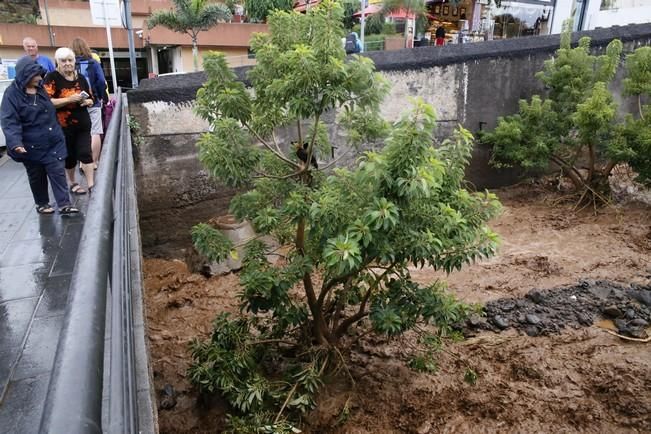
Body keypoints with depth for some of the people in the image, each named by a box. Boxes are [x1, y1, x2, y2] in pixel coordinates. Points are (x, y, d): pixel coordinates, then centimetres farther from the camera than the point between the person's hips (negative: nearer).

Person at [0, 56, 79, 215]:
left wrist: (57, 133, 21)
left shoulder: (41, 89, 7)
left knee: (58, 172, -2)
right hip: (32, 146, -4)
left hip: (52, 142, 4)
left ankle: (64, 204, -1)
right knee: (37, 176, 10)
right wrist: (16, 143, -32)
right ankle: (42, 204, 26)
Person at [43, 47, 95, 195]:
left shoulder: (81, 78, 8)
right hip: (64, 126, -3)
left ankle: (91, 185, -2)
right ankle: (72, 183, 27)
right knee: (69, 156, 9)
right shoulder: (51, 78, -8)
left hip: (83, 124, 3)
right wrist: (69, 99, -24)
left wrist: (87, 101, -5)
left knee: (85, 153, -3)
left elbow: (91, 99, 18)